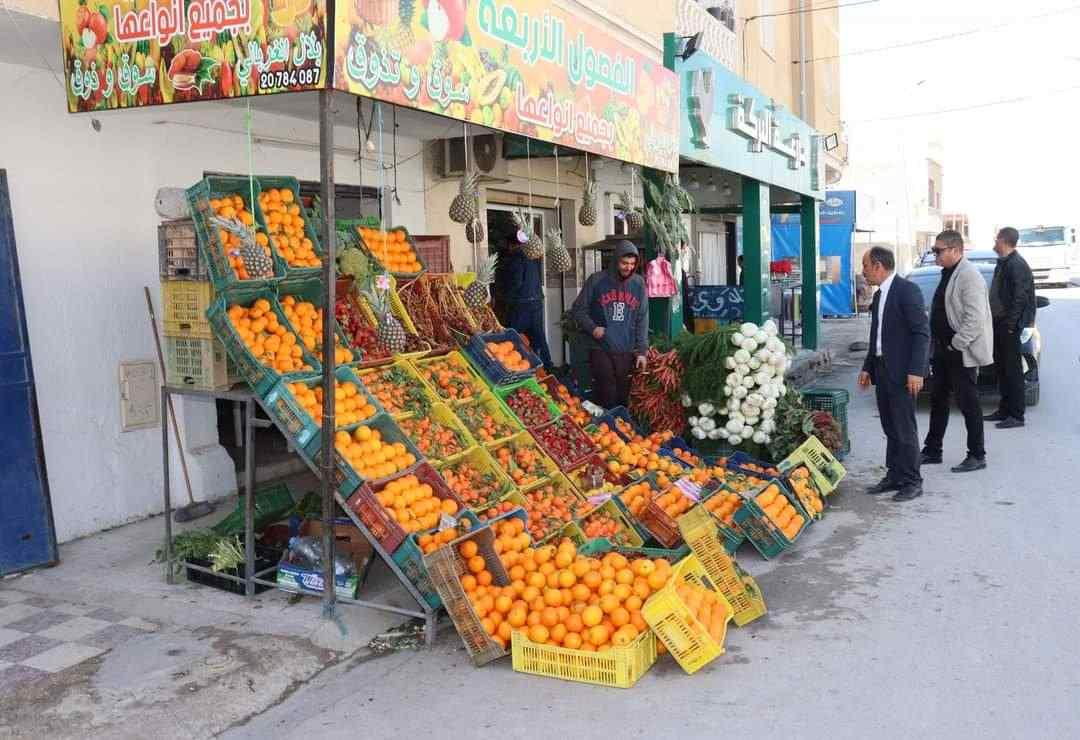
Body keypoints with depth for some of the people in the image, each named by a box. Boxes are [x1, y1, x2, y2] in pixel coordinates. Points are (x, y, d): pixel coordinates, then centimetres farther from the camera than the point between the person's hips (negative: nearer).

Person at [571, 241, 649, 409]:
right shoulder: (597, 280, -2)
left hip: (627, 351, 2)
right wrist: (592, 327, -11)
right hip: (601, 349, -2)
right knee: (606, 396, -5)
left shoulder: (639, 283, 6)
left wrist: (642, 351, 4)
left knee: (623, 396, 7)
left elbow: (642, 319, 8)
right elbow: (578, 309, 5)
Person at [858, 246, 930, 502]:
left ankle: (912, 482, 6)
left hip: (902, 372, -8)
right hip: (882, 370, 9)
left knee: (904, 428, -3)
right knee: (890, 428, 13)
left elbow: (922, 332, -16)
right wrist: (868, 367, 18)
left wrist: (916, 371, -21)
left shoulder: (907, 290, -12)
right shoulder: (879, 295, 15)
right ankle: (894, 476, 21)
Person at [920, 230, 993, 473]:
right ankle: (932, 451, 24)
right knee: (937, 400, 14)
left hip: (962, 353, -10)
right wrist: (938, 344, 14)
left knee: (968, 403, -1)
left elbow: (975, 318, -23)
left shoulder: (969, 276, -16)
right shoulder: (947, 274, 14)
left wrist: (956, 344, -20)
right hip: (943, 349, 10)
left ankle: (977, 456, 10)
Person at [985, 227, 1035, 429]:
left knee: (1013, 370, -4)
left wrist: (1010, 324, -21)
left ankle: (1017, 415, 2)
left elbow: (1019, 298, -20)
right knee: (1001, 368, 15)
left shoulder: (1017, 264, -15)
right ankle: (1005, 410, 24)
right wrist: (995, 320, 14)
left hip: (1009, 326, -10)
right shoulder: (1003, 263, 14)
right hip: (999, 323, 10)